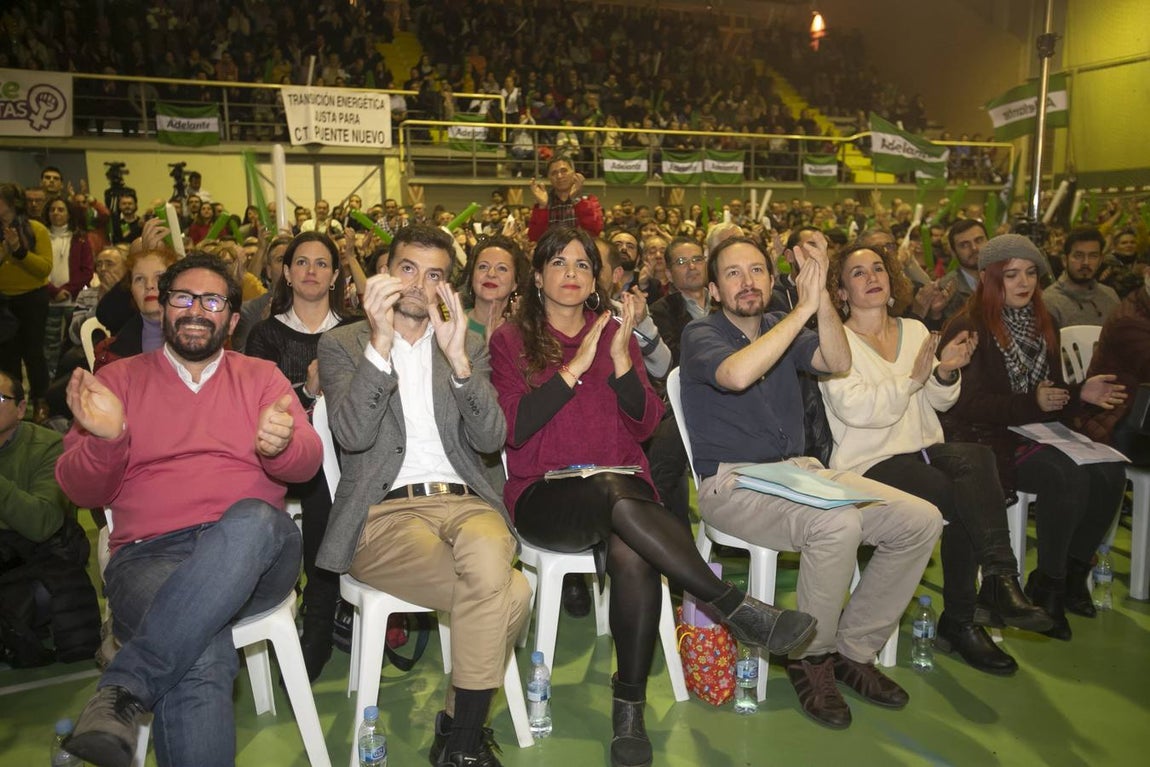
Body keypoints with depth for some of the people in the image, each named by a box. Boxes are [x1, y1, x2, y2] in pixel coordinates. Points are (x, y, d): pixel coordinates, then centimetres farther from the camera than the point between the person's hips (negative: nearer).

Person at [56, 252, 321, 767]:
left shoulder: (261, 377, 18)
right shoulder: (119, 379, 17)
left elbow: (306, 463, 2)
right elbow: (82, 491, 10)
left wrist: (281, 445, -23)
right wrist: (105, 439, -13)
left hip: (253, 549, 2)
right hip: (149, 554, -1)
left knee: (252, 517, -38)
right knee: (201, 660, -36)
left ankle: (125, 687, -32)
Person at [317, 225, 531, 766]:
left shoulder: (467, 346, 17)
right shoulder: (343, 344, 10)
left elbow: (491, 439, 3)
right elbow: (352, 434, -9)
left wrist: (458, 359, -11)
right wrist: (381, 341, -19)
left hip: (462, 501, 3)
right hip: (384, 513, -3)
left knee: (487, 552, -36)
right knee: (510, 594, -30)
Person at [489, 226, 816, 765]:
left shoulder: (615, 334, 16)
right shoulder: (511, 341, 9)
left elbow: (645, 424, 5)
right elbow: (511, 428, -7)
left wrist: (620, 359, -8)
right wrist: (575, 366, -11)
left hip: (621, 487, 2)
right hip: (543, 495, -2)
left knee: (631, 553, -32)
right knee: (617, 498, -36)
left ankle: (630, 710, -19)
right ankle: (738, 609, -31)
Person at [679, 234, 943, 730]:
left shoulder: (783, 328, 14)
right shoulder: (701, 335, -4)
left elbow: (838, 363, -5)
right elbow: (737, 374, -28)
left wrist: (821, 294, -17)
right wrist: (805, 307, -24)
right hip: (731, 483, -7)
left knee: (922, 521, -8)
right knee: (837, 525, -34)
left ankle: (853, 649, 5)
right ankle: (811, 657, -9)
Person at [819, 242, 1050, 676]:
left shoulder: (915, 330, 17)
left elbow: (939, 403, 14)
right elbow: (854, 409, -16)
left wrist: (945, 372, -7)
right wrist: (912, 378, -23)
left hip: (924, 449, 5)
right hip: (870, 462, -5)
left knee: (978, 457, -29)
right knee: (966, 499, -29)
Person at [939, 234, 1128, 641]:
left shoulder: (1042, 325, 17)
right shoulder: (968, 328, -8)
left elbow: (1048, 398, 19)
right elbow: (967, 405, -16)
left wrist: (1081, 394, -1)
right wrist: (1032, 403, -20)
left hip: (1032, 434, 8)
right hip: (982, 441, -7)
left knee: (1109, 474, -16)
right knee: (1067, 478, -28)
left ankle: (1073, 572, 4)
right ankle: (1047, 584, -8)